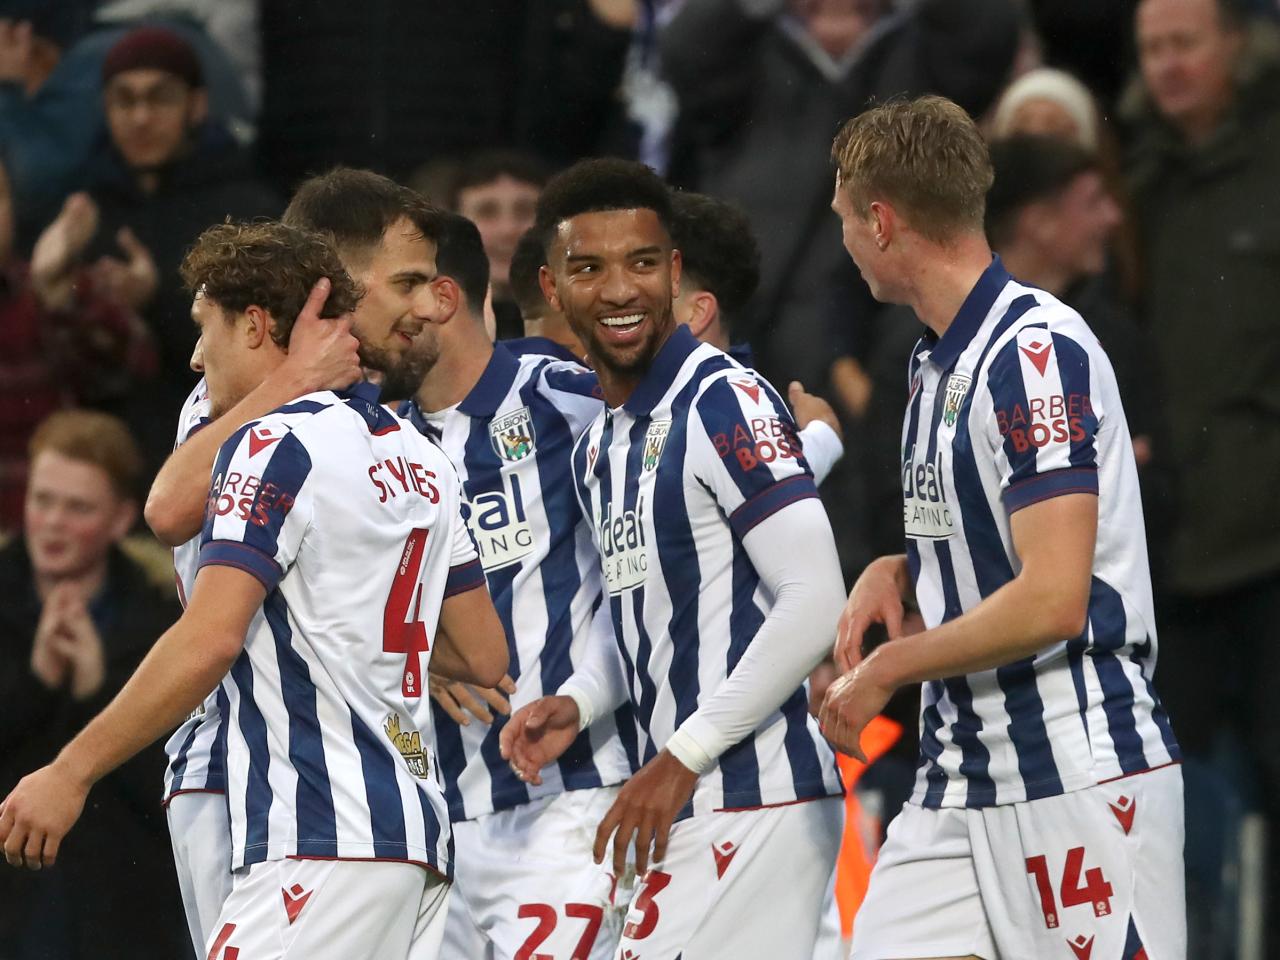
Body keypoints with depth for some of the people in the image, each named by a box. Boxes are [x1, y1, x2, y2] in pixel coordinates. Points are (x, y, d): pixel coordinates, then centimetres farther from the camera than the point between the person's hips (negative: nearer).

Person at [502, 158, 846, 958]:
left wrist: (684, 757, -17)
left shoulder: (726, 405, -12)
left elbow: (814, 604, -19)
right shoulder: (598, 448, 17)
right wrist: (579, 705, 8)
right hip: (686, 804, 9)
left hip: (752, 807, -9)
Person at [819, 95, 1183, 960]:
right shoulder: (938, 363, 14)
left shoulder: (1036, 351, -16)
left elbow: (1051, 599, -23)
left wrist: (887, 669, -12)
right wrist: (899, 572, 6)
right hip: (961, 780, 9)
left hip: (1078, 777, -9)